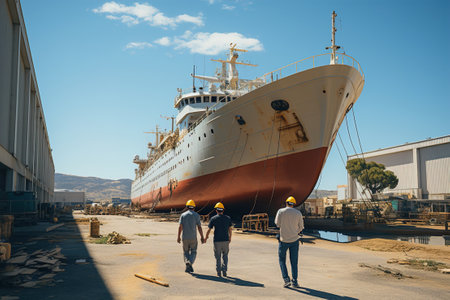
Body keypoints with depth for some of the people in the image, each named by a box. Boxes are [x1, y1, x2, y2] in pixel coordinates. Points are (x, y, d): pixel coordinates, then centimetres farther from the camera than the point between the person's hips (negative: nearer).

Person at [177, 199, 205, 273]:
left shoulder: (183, 215, 2)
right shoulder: (196, 215, 0)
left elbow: (180, 227, -6)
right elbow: (199, 227, -4)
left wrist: (178, 237, -1)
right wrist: (202, 237, 0)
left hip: (185, 237, 1)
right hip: (193, 237, -1)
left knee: (186, 252, 16)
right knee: (193, 252, 8)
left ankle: (187, 263, -6)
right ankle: (190, 262, -17)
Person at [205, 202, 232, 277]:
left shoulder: (213, 219, -4)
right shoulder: (228, 218, 2)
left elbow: (209, 230, 1)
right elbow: (230, 229, 8)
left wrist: (206, 237, 18)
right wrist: (230, 238, 24)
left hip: (217, 241, -1)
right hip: (226, 240, 1)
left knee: (218, 257, 12)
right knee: (225, 256, 16)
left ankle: (219, 272, 13)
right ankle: (224, 271, 5)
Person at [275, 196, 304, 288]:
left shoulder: (281, 211, -6)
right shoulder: (298, 213, -1)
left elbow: (277, 223, -4)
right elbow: (301, 227, 4)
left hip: (283, 239, -1)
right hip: (294, 239, 2)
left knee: (282, 260, 12)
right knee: (294, 261, 10)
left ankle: (286, 279, 0)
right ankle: (294, 281, 9)